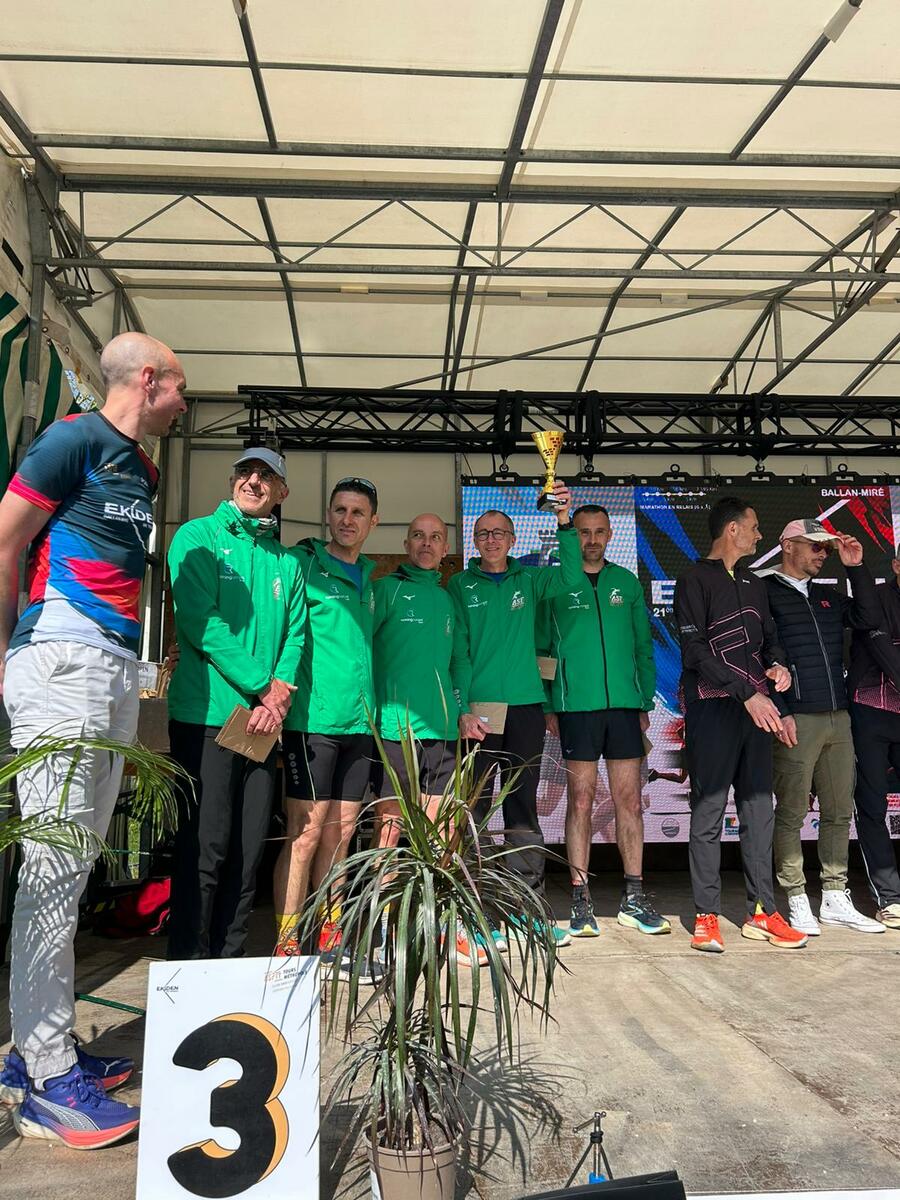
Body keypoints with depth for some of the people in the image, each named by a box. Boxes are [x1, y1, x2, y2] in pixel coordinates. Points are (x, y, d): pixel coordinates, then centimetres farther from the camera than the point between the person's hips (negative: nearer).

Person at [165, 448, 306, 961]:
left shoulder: (287, 562, 16)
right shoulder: (198, 537, 1)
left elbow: (295, 635, 11)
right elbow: (199, 620, -11)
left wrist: (281, 694, -8)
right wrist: (263, 686, -12)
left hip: (265, 720, 5)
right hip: (208, 714, -5)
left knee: (250, 847, 8)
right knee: (206, 845, -3)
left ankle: (229, 957, 21)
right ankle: (189, 962, 11)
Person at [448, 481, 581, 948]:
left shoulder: (529, 579, 11)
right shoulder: (460, 586, 6)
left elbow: (571, 577, -7)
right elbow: (455, 650, -1)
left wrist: (564, 522, -17)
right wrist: (462, 707, -10)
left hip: (525, 705, 2)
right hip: (479, 706, -2)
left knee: (523, 807, 8)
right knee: (475, 807, -1)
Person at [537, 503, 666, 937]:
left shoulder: (627, 583, 13)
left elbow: (643, 647, 15)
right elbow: (540, 648, 4)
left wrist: (645, 701, 8)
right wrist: (546, 706, -4)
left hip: (624, 703, 3)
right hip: (576, 705, -3)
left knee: (629, 800, 6)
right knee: (581, 800, 1)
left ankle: (634, 900, 16)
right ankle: (581, 901, 10)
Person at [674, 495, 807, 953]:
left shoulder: (754, 583, 19)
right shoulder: (695, 580, -3)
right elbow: (696, 652, -12)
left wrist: (778, 664, 1)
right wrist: (747, 694, -16)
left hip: (755, 709, 7)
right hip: (712, 709, -7)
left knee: (759, 812, 9)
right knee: (708, 813, -2)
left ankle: (761, 912, 17)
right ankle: (707, 915, 6)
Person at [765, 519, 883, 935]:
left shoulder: (828, 597, 20)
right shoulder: (766, 593, -2)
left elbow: (869, 619, 8)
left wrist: (856, 568, 5)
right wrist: (779, 712, -14)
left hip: (838, 717, 7)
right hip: (796, 720, -7)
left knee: (839, 812, 10)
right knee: (791, 813, -2)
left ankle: (836, 900, 19)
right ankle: (797, 903, 7)